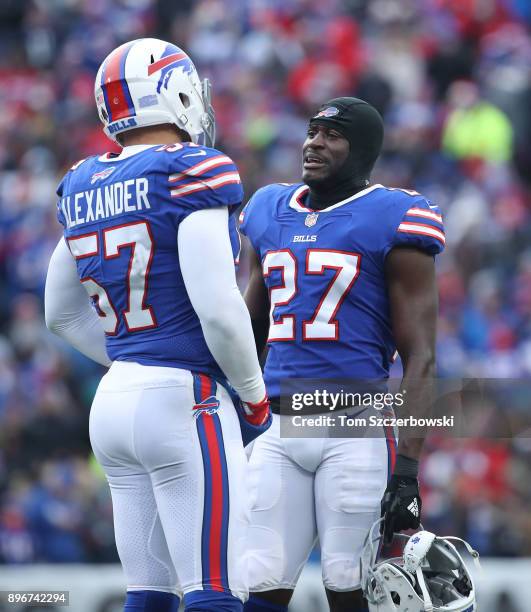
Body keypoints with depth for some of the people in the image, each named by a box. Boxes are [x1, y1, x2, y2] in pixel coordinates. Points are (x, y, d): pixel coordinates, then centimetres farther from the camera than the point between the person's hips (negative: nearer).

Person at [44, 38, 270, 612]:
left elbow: (62, 315, 23)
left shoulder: (84, 188, 12)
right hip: (186, 401, -8)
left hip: (114, 398, 8)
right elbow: (218, 308, -17)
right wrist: (253, 395, -3)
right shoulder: (187, 175, -11)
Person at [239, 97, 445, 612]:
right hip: (278, 429, 5)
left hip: (357, 430, -5)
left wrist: (407, 467, -13)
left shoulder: (392, 222, -3)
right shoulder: (271, 213, 15)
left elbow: (419, 356, -6)